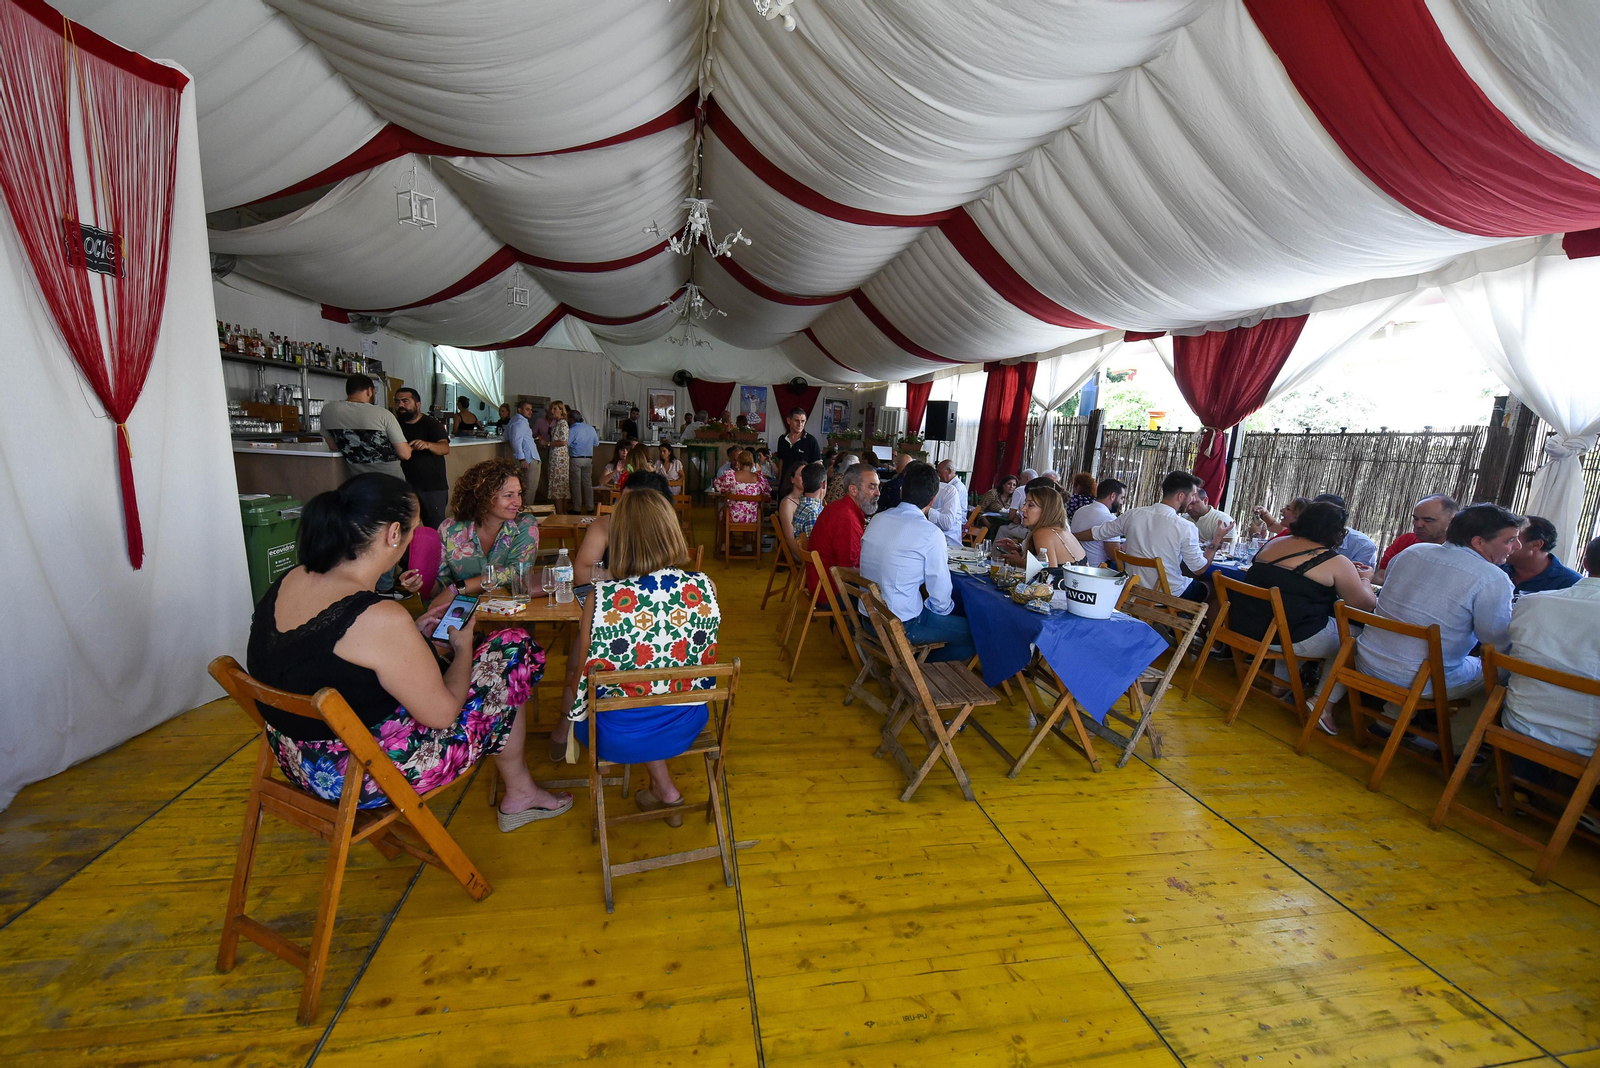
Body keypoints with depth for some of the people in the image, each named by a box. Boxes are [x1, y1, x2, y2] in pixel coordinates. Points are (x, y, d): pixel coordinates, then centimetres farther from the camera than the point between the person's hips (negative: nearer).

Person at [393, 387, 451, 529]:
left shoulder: (432, 424, -4)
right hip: (404, 487, 5)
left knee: (435, 531, -4)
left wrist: (427, 445, -40)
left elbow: (445, 448, -20)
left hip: (433, 487, -5)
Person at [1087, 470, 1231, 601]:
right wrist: (1216, 540, 6)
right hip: (1169, 597, -5)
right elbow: (1199, 568, -6)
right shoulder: (1186, 528, -18)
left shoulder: (1133, 515, -7)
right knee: (1209, 588, 25)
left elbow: (1094, 533, 2)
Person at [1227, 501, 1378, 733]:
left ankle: (1281, 683, 33)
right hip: (1291, 637, -6)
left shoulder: (1275, 544, 11)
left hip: (1245, 627, 7)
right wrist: (1363, 579, 19)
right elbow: (1367, 604, -2)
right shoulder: (1336, 563, -7)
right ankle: (1324, 704, 6)